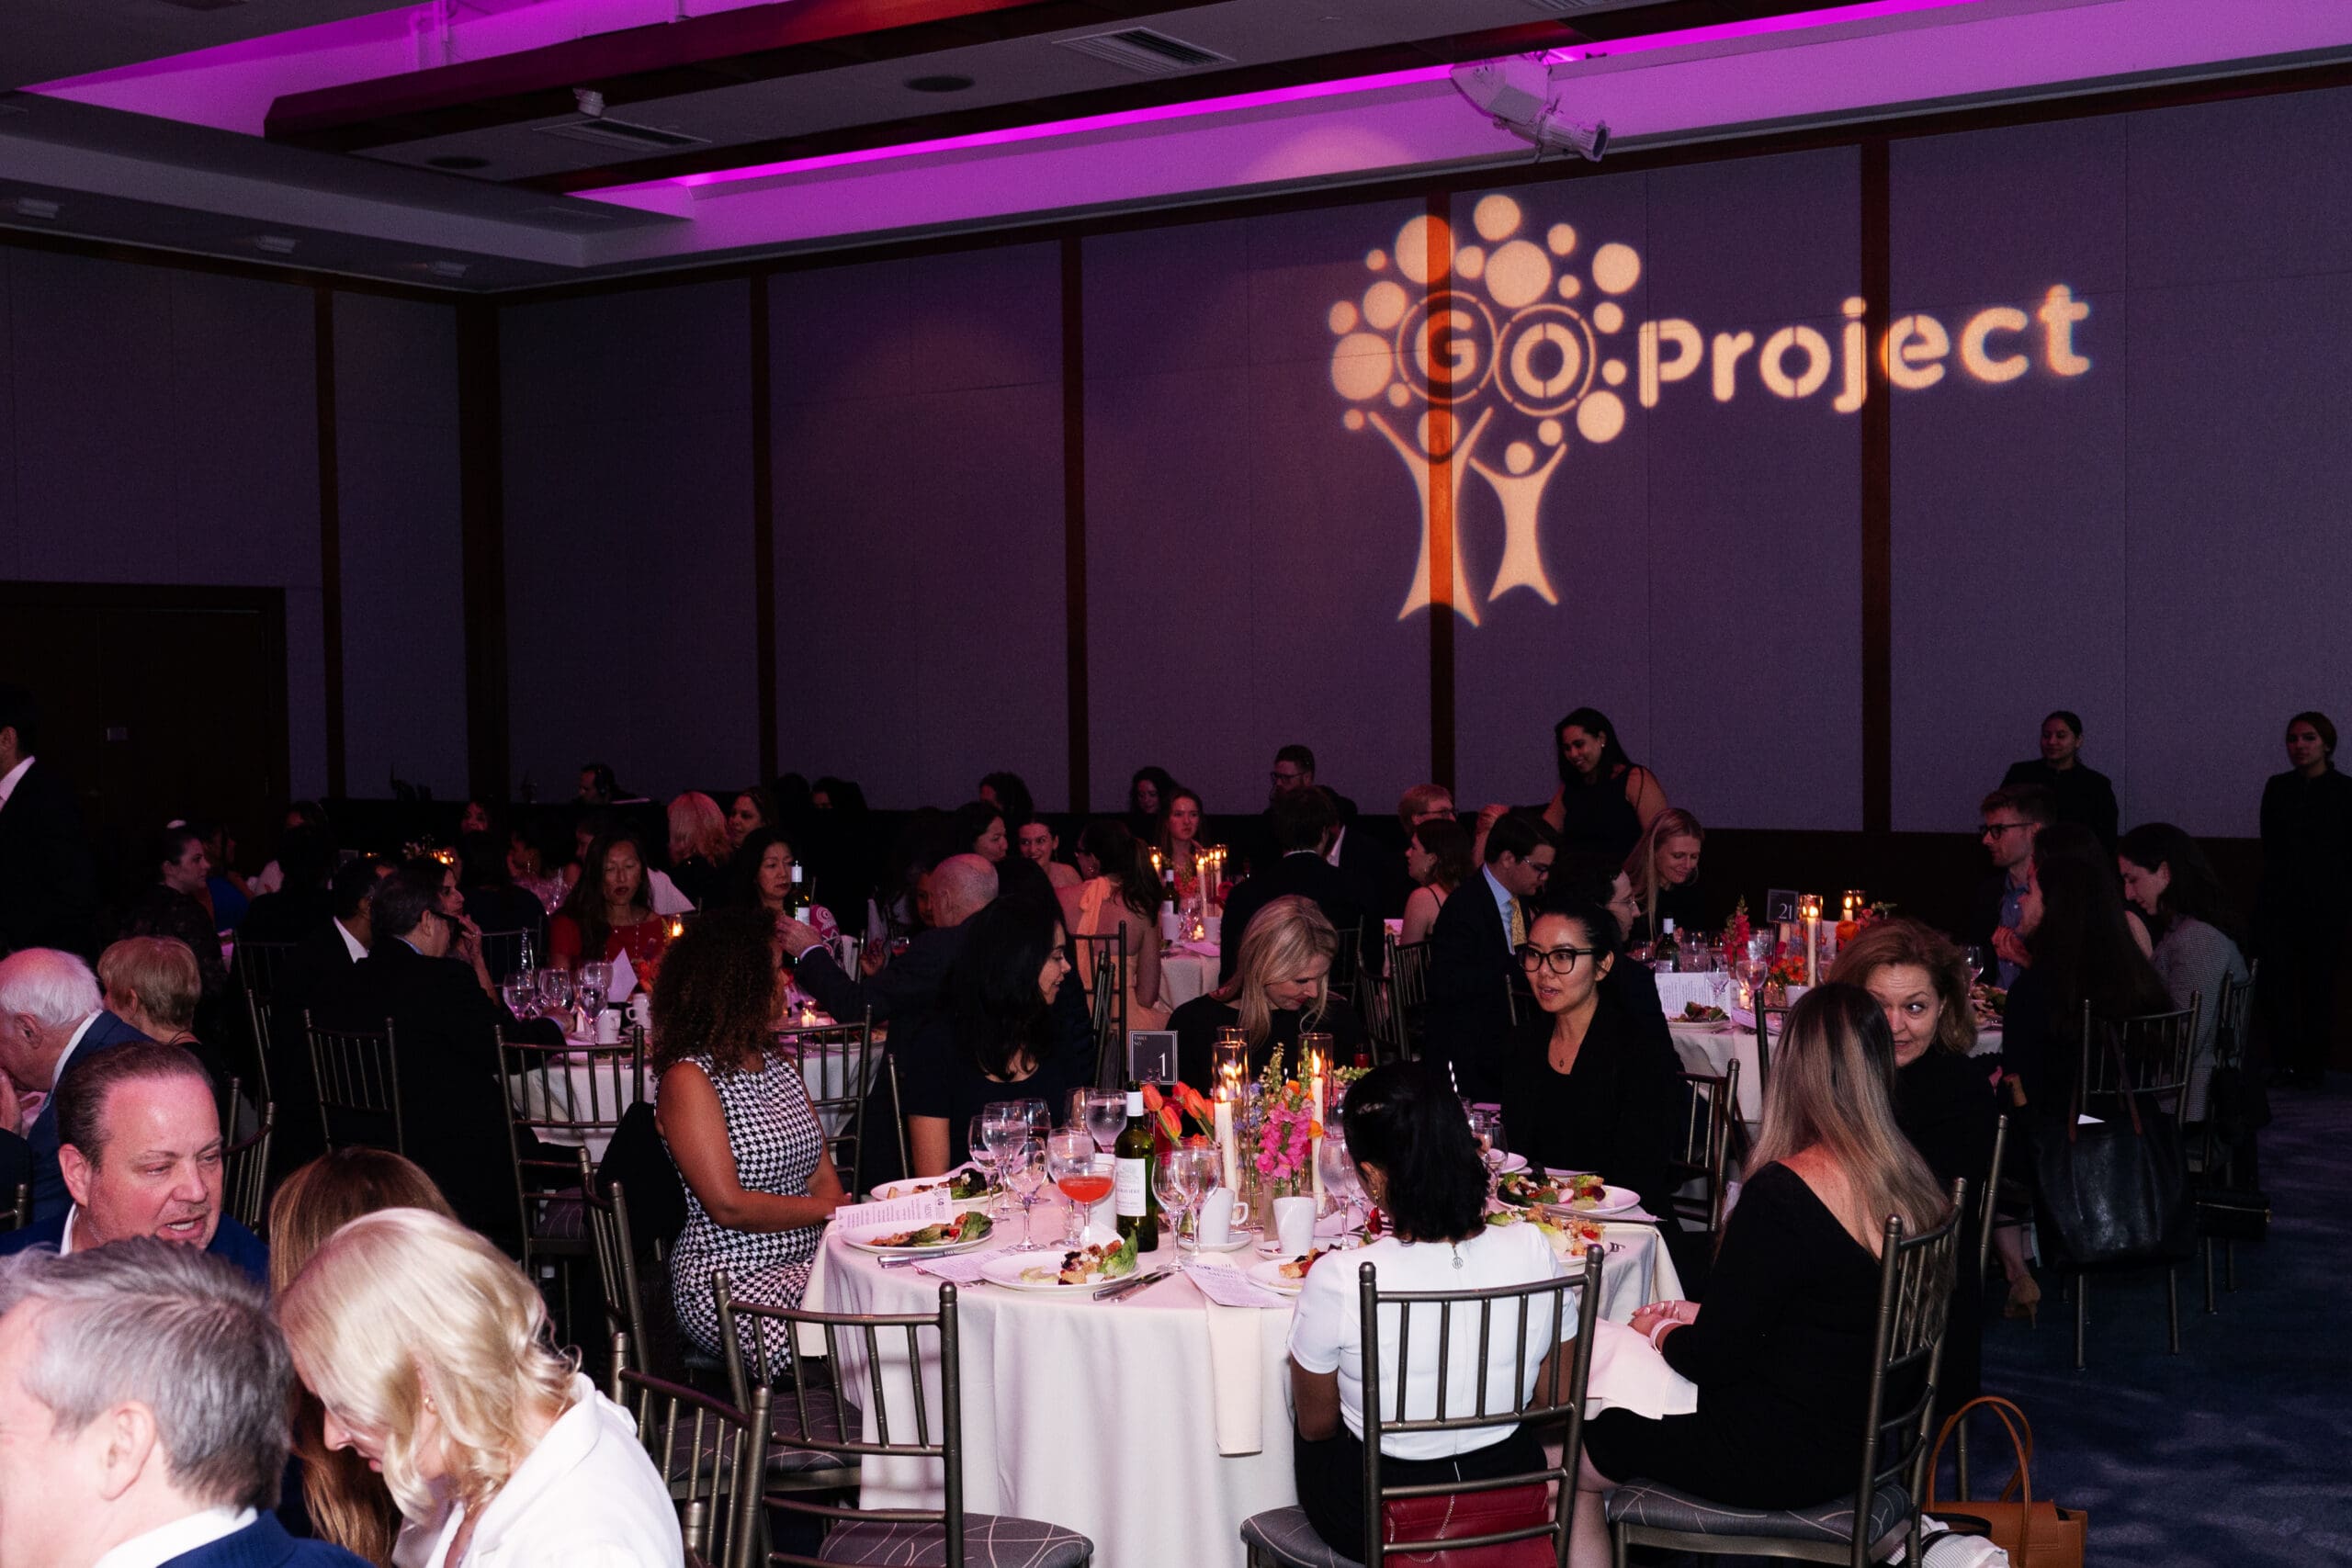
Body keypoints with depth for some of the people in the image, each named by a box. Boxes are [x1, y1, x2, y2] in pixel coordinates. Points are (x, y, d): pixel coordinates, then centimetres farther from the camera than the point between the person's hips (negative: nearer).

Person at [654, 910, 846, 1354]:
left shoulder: (781, 1066, 18)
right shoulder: (688, 1079, -8)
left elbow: (823, 1176, 13)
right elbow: (729, 1207, -15)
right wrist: (827, 1209, -7)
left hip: (807, 1261, 7)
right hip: (732, 1283, -7)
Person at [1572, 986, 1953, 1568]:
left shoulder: (1780, 1195, -26)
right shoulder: (1914, 1180, -2)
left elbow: (1715, 1360, -18)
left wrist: (1661, 1329, 3)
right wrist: (1702, 1315, 13)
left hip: (1779, 1463, -8)